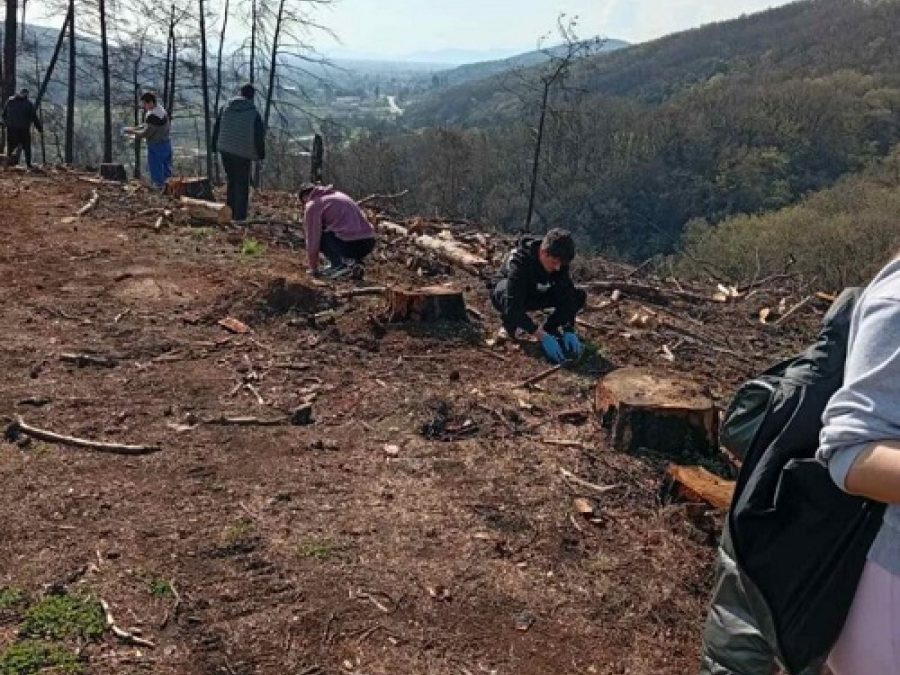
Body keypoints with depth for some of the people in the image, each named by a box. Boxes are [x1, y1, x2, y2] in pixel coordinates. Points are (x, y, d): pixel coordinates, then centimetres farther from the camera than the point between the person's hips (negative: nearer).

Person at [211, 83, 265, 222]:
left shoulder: (226, 108, 4)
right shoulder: (254, 113, -9)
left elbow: (216, 129, 9)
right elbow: (259, 136, -7)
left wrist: (215, 147, 16)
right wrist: (261, 154, 3)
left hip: (225, 150, 5)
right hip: (243, 153, -5)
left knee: (232, 180, 20)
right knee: (242, 183, 4)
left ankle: (230, 211, 24)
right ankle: (239, 215, 4)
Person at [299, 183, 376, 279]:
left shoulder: (312, 206, 4)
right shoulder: (338, 194, 29)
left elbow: (312, 239, 4)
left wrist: (313, 268, 17)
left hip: (350, 244, -8)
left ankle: (341, 264, -3)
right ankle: (354, 262, 12)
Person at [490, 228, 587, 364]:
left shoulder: (559, 261, -22)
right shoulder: (520, 260, -38)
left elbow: (566, 296, -21)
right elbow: (513, 308, -43)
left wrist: (569, 331, -33)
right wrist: (542, 337, -47)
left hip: (535, 294, 4)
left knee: (580, 296, -17)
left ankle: (549, 327, -1)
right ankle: (509, 325, -12)